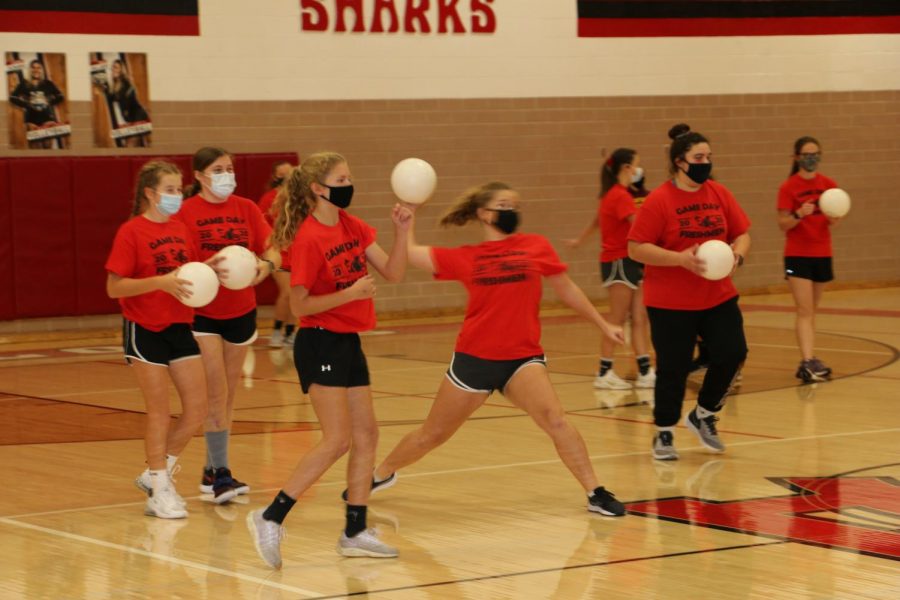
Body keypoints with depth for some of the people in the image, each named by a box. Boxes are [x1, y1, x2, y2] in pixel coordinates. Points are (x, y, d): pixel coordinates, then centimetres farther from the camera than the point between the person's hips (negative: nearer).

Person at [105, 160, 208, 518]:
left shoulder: (180, 229, 8)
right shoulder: (131, 232, -11)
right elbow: (114, 288, -15)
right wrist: (161, 282, -26)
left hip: (179, 327, 7)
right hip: (144, 330, -6)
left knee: (197, 408, 5)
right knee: (160, 411, -2)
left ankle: (156, 472, 22)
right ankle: (160, 491, 10)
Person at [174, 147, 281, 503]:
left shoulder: (246, 208, 5)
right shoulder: (186, 212, -7)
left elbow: (273, 252, 0)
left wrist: (266, 265, -22)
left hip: (241, 311, 4)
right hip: (202, 313, -4)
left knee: (228, 394, 10)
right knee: (216, 393, -11)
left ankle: (212, 470, 19)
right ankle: (220, 473, -9)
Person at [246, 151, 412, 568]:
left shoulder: (352, 226, 7)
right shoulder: (308, 239, -16)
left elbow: (393, 272, 5)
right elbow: (300, 306, -16)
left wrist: (402, 231, -9)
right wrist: (350, 293, -25)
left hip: (348, 343, 9)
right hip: (320, 344, -9)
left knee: (366, 435, 8)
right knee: (337, 440, -13)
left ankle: (355, 533, 15)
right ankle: (271, 518, -9)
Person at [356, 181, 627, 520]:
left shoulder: (537, 247, 2)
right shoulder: (464, 259, 3)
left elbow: (566, 289, 14)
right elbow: (410, 253, 7)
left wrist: (602, 324, 18)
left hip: (522, 358, -1)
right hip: (473, 358, 1)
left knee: (555, 419, -25)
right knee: (431, 435, 13)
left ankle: (595, 493, -19)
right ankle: (382, 474, 38)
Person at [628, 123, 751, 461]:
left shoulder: (719, 194, 3)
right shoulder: (659, 201, -12)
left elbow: (742, 234, 10)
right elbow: (636, 248, -14)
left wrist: (737, 255, -13)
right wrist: (681, 259, -24)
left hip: (718, 297, 5)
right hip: (670, 303, -5)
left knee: (732, 353, -3)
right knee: (673, 368, 0)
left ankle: (704, 416, 20)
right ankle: (663, 434, 19)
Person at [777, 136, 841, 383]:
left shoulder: (828, 185, 4)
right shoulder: (788, 187, -7)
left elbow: (833, 223, 4)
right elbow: (783, 224, -8)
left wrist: (833, 217, -19)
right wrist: (799, 214, -27)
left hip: (822, 254, 4)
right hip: (797, 255, -4)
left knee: (811, 311, 10)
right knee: (805, 311, -12)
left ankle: (808, 362, 15)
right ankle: (808, 362, -19)